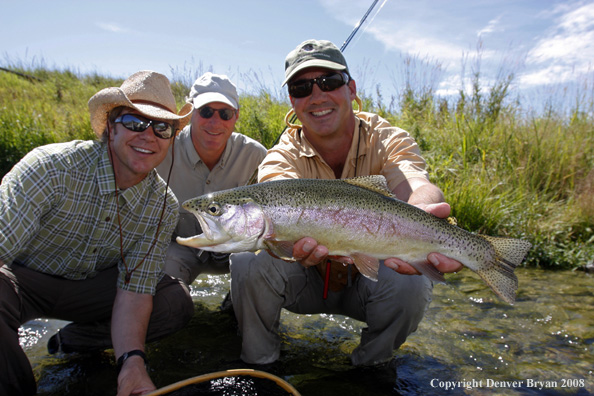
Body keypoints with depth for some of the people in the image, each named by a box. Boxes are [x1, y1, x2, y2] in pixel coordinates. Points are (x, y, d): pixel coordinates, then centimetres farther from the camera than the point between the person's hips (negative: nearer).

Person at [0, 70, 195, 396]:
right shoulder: (51, 167, -25)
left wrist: (132, 362, -31)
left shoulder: (163, 207, -13)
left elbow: (134, 291, -15)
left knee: (177, 303, -15)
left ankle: (73, 340, 8)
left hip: (90, 284, 4)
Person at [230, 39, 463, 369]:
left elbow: (414, 185, -38)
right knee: (249, 261, -26)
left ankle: (370, 366, 0)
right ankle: (259, 364, 0)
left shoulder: (389, 141, -15)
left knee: (409, 283, -31)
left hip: (369, 279, 0)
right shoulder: (283, 156, -14)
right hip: (306, 278, 1)